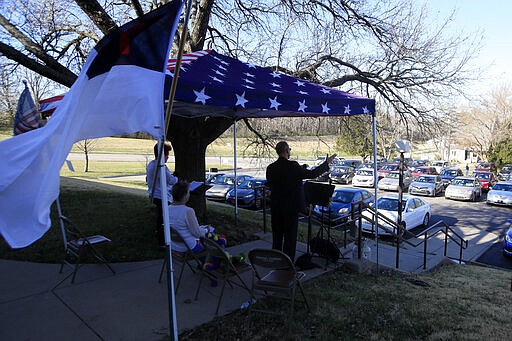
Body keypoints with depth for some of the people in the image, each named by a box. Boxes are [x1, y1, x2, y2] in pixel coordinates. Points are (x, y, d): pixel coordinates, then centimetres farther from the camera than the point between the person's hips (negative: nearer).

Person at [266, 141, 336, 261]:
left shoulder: (270, 168, -1)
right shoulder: (293, 166, -17)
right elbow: (311, 174, -11)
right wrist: (326, 163, 0)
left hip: (275, 207, 5)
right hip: (291, 207, -5)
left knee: (277, 235, 16)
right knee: (290, 236, 6)